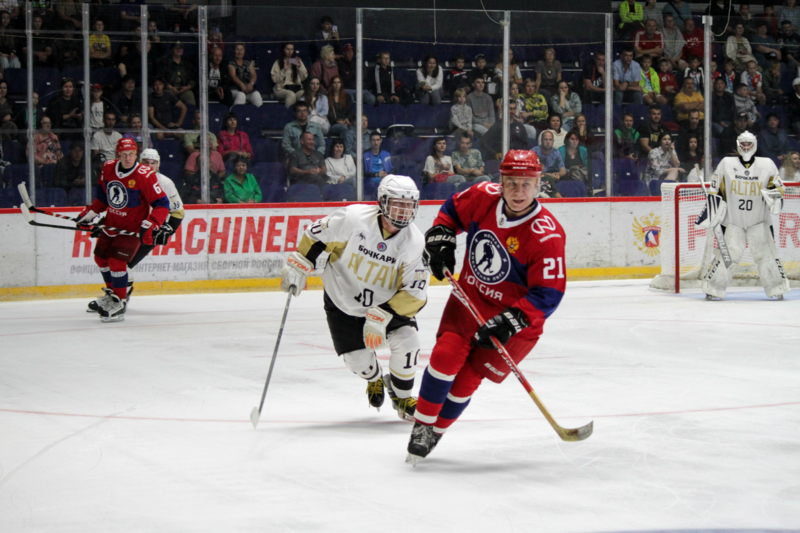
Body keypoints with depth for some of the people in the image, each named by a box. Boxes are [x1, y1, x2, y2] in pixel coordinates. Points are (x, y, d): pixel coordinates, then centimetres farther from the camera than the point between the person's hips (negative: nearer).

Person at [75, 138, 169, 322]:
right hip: (112, 223, 7)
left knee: (116, 261, -18)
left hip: (132, 228, -7)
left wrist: (150, 225, -35)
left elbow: (162, 205, -24)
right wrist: (90, 213, 13)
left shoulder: (145, 176, -24)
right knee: (101, 257, 18)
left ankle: (119, 305, -6)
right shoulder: (108, 168, -4)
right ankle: (112, 292, 42)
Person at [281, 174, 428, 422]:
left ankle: (401, 395, 9)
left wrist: (381, 317, -30)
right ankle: (374, 379, 35)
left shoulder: (414, 242, -21)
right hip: (342, 301, -1)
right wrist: (298, 267, -9)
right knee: (358, 360, -6)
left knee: (406, 341, -21)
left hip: (387, 302, 1)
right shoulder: (353, 218, -25)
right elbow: (317, 235, -9)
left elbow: (414, 293, -22)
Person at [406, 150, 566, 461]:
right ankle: (422, 424, 4)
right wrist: (440, 239, -4)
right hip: (470, 298, 4)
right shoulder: (484, 197, -11)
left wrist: (510, 322, -33)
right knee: (446, 356, -13)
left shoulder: (547, 235, -25)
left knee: (468, 377, -4)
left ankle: (436, 431, 18)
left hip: (516, 314, -4)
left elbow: (548, 294, -25)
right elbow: (452, 210, 12)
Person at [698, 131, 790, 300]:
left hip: (759, 221, 1)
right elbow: (715, 188, 6)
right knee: (727, 254, -7)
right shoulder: (726, 164, 0)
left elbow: (779, 186, 7)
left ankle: (777, 289, 7)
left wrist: (775, 194, -15)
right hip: (733, 221, -1)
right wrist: (711, 210, 0)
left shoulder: (767, 165, -1)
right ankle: (714, 289, 4)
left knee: (766, 253, -5)